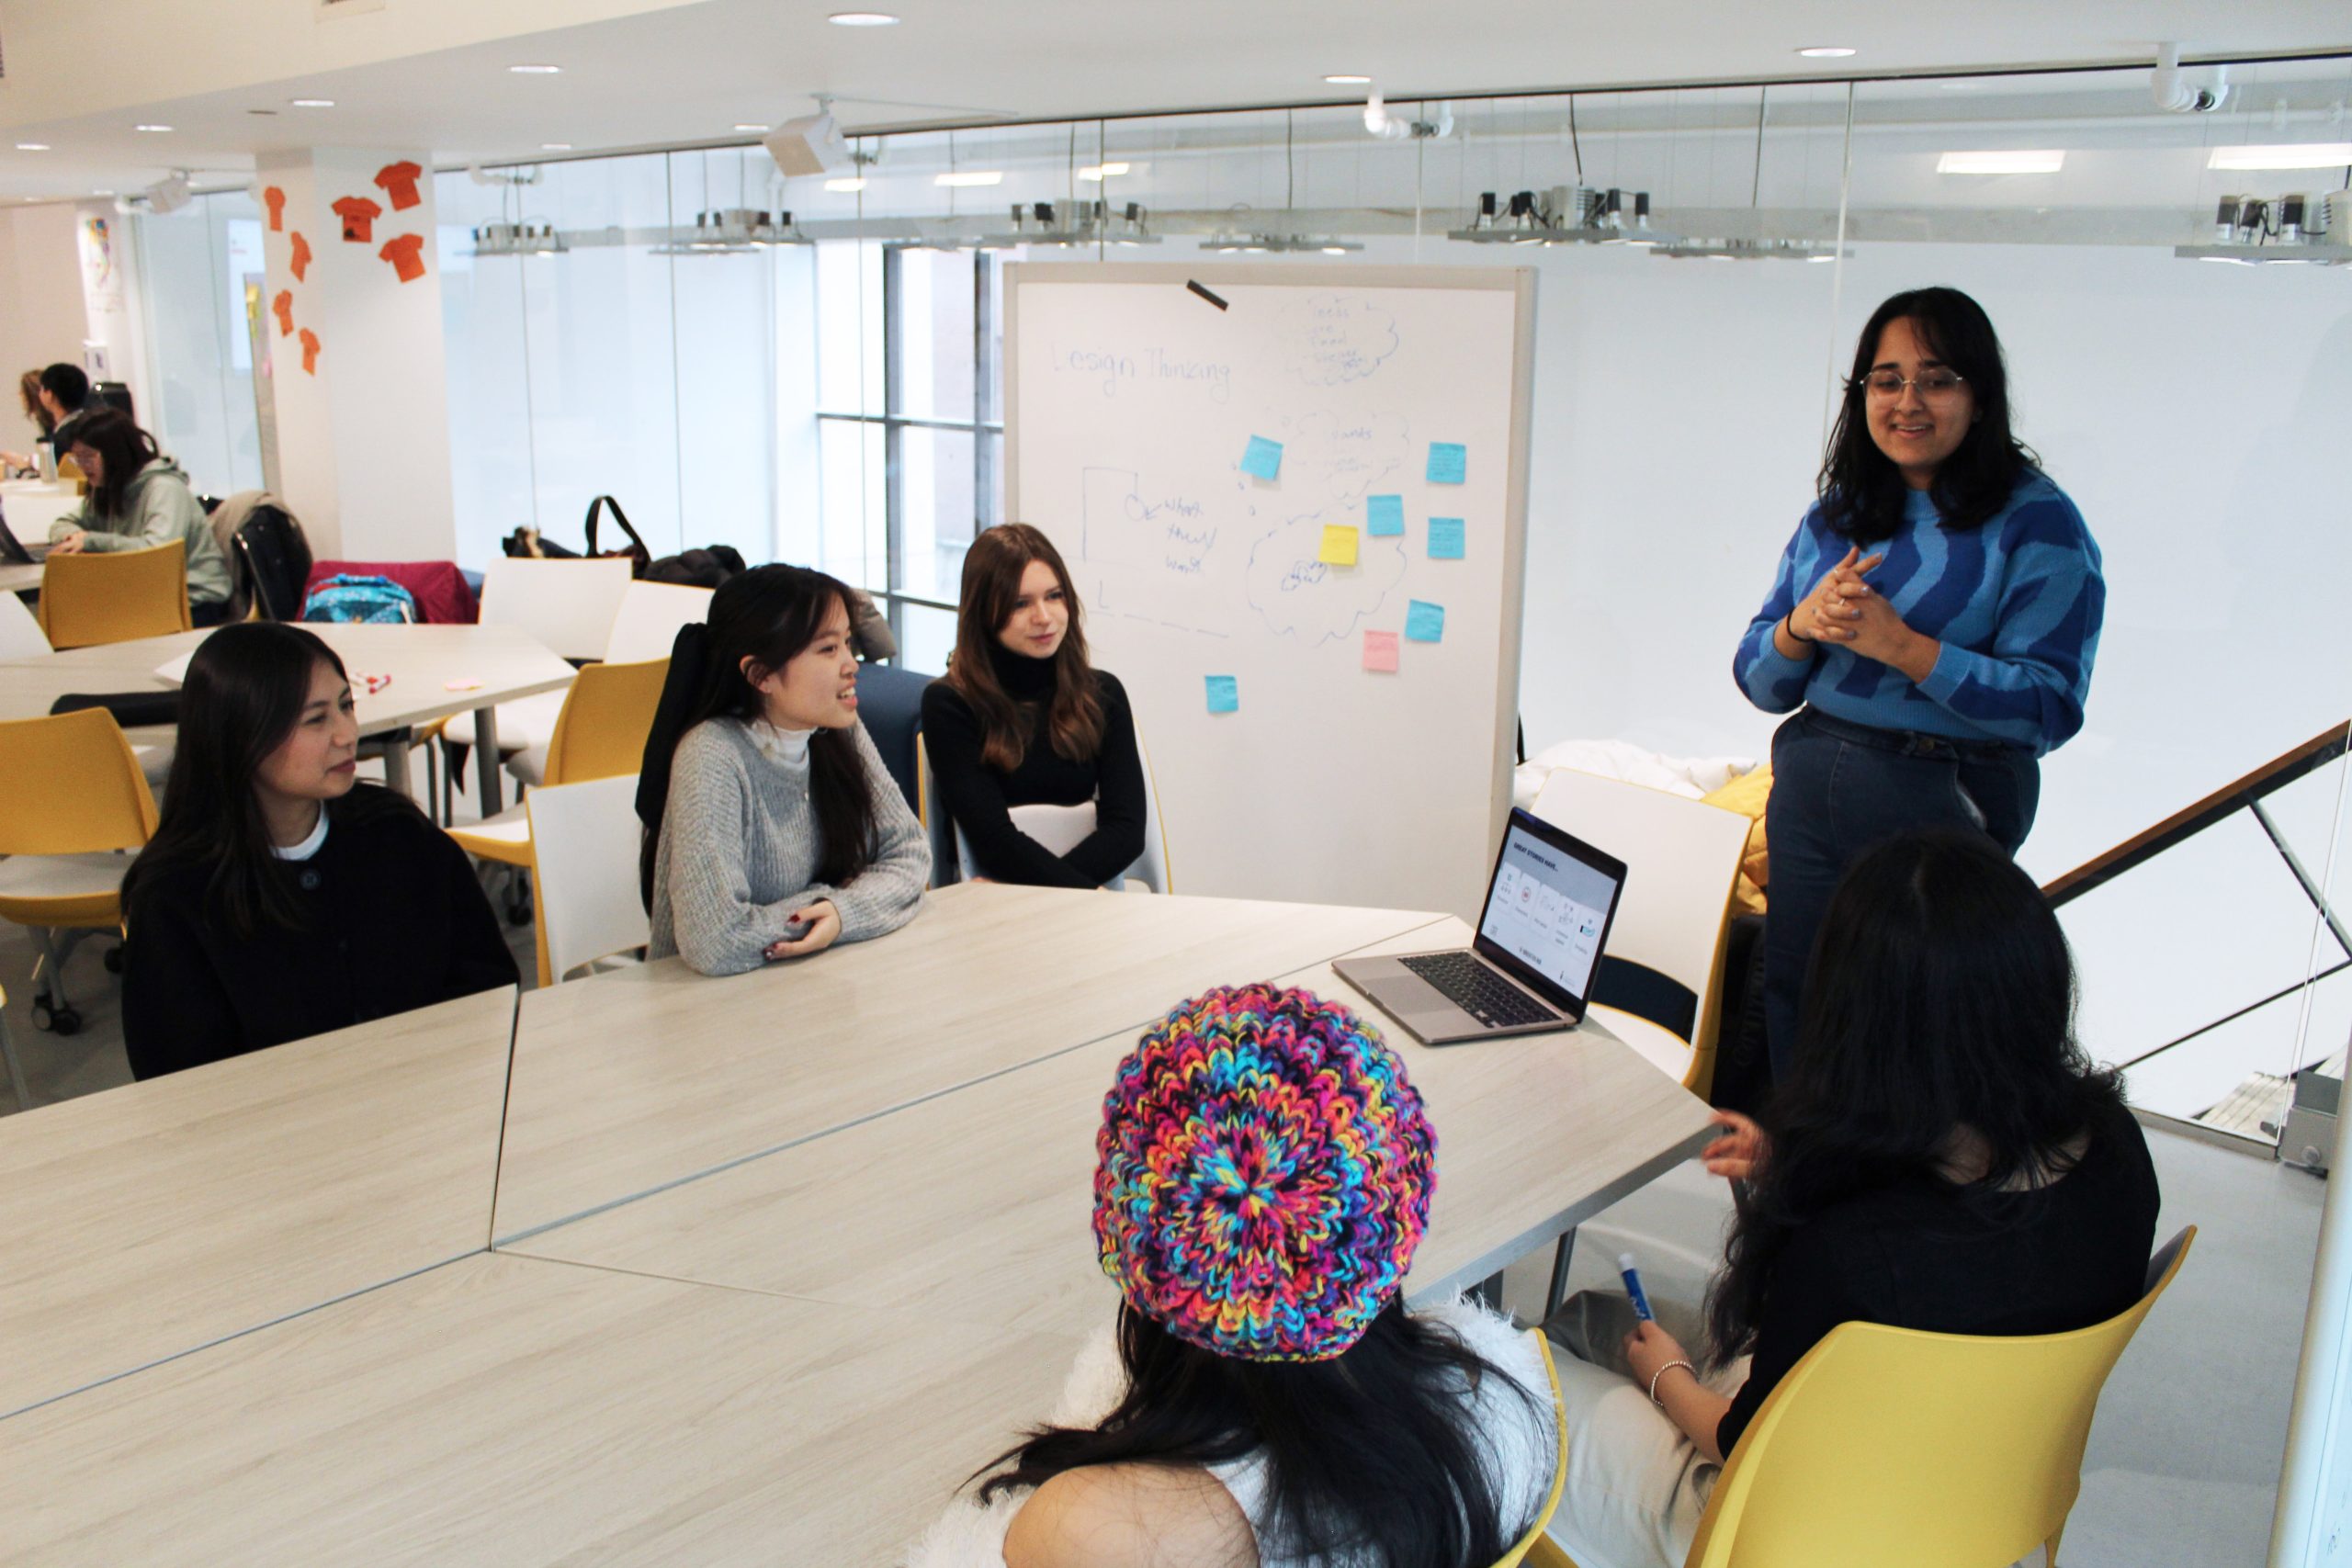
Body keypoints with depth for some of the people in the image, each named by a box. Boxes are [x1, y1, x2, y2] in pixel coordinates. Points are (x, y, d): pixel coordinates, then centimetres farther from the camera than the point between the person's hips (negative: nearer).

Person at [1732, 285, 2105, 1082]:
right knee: (1794, 1003, 16)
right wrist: (1803, 625, -16)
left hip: (1943, 806, -5)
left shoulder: (2035, 523, -9)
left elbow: (2049, 708, -17)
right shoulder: (1836, 516, 6)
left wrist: (1899, 644, -24)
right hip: (1808, 791, 5)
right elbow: (1758, 682, 6)